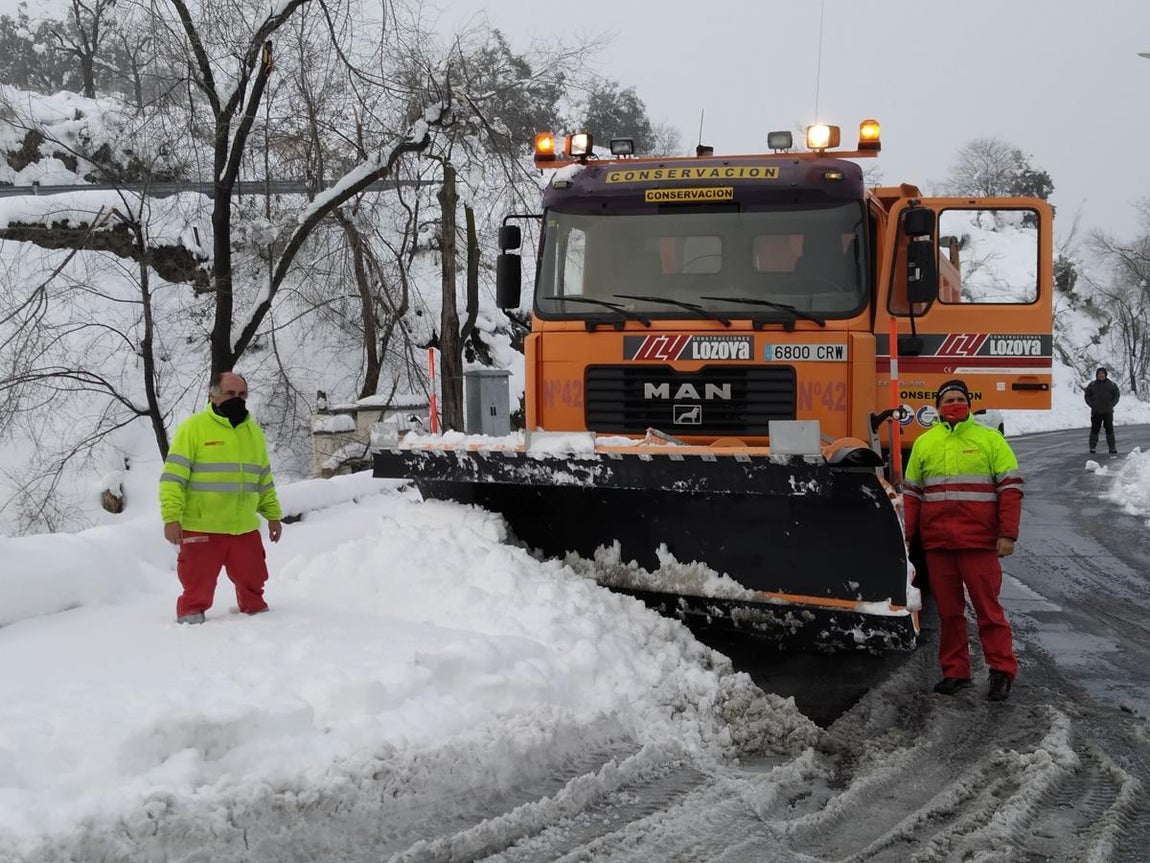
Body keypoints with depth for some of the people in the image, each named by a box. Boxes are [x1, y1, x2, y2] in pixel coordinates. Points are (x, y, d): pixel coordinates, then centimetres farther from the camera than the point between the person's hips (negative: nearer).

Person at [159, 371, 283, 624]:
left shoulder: (254, 432, 14)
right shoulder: (193, 427, -5)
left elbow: (264, 479, 23)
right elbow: (173, 477, -9)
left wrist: (273, 514, 17)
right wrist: (171, 518, -17)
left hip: (245, 528, 5)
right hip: (201, 528, -5)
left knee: (252, 584, 14)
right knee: (198, 587, 0)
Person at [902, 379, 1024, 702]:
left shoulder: (989, 439, 4)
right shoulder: (924, 443, 13)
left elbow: (1011, 487, 0)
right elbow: (911, 492, 16)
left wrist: (1007, 533, -8)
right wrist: (907, 536, 8)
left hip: (979, 542, -3)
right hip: (936, 542, 3)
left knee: (987, 606, -4)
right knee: (948, 610, 8)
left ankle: (1002, 672, 3)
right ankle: (955, 672, 15)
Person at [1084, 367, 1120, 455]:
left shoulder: (1111, 384, 4)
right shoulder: (1092, 385, 5)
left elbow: (1117, 395, 8)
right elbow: (1087, 395, 10)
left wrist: (1111, 404, -3)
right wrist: (1091, 404, -3)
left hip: (1108, 411, -1)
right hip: (1096, 411, 1)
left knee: (1109, 429, -4)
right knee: (1094, 429, 2)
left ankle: (1112, 448, -2)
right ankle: (1093, 447, 12)